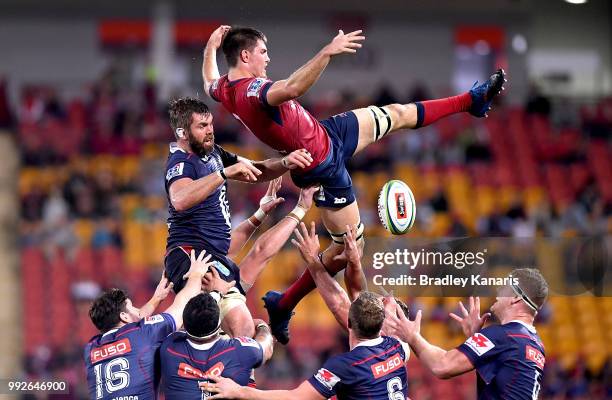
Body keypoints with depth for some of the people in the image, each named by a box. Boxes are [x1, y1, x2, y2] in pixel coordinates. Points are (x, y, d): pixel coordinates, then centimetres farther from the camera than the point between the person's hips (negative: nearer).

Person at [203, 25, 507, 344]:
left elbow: (209, 84, 21)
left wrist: (211, 47, 33)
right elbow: (293, 88, -56)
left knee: (397, 114, 18)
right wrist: (327, 53, -56)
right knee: (348, 245, 3)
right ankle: (283, 304, 13)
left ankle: (472, 100, 35)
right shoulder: (252, 91, -36)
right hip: (323, 167, -9)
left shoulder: (225, 89, -5)